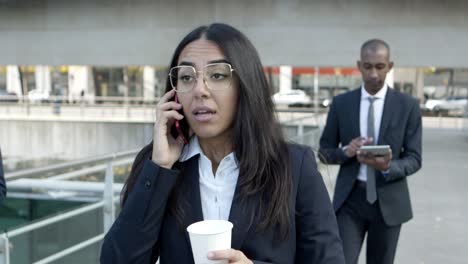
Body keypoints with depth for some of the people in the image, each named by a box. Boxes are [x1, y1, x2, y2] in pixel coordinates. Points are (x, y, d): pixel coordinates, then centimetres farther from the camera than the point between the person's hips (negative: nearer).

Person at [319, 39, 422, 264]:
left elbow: (414, 159, -2)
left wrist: (388, 167, -24)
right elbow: (324, 151, 7)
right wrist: (346, 151, -16)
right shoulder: (341, 103, 1)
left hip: (388, 201, 0)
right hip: (349, 198, 0)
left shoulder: (408, 106, -2)